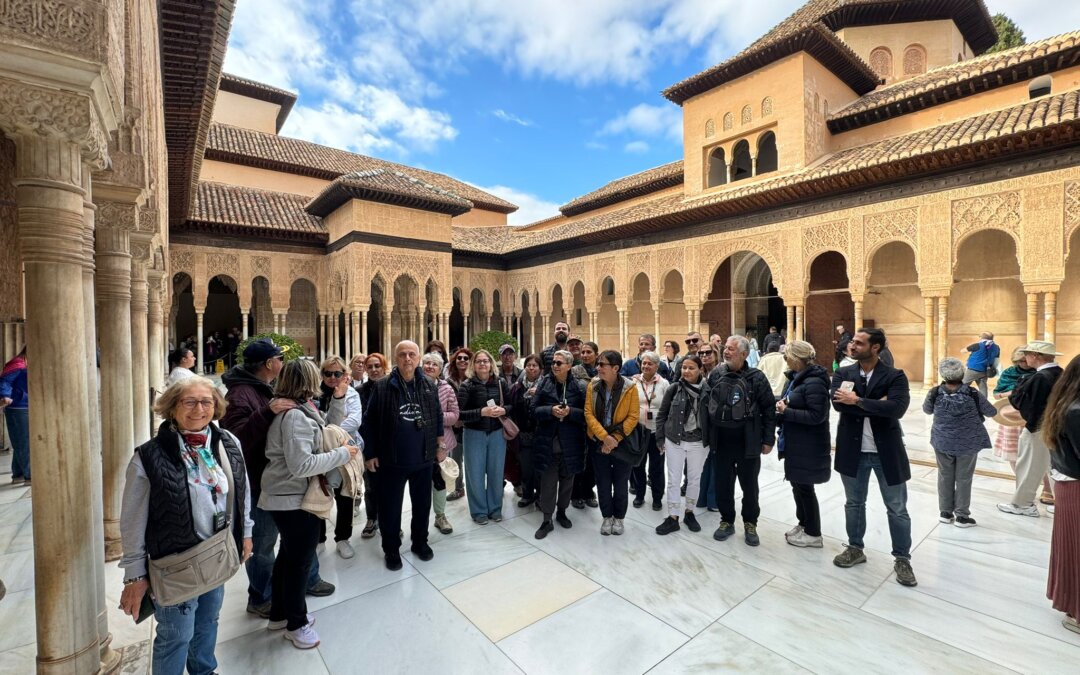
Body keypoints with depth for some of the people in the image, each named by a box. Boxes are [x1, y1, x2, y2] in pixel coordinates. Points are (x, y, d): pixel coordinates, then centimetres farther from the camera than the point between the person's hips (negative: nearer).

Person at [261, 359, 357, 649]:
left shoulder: (289, 411, 7)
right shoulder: (296, 416, -24)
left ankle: (279, 613, 41)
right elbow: (301, 465, -28)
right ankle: (296, 623, 26)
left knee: (289, 555, 24)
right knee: (299, 560, 7)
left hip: (286, 496, 10)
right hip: (295, 499, -10)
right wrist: (342, 454, -22)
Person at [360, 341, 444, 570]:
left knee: (422, 504, 17)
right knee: (390, 507, 11)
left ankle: (420, 542, 37)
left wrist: (440, 445, 9)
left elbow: (438, 417, 9)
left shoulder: (429, 386, 0)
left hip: (423, 459, 3)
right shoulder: (382, 387, -9)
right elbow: (369, 422, -6)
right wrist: (370, 454, -6)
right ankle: (391, 549, 31)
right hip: (391, 460, -2)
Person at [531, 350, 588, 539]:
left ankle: (561, 512, 37)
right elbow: (533, 408, -3)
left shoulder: (579, 387, -2)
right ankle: (547, 520, 16)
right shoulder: (543, 383, 1)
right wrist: (551, 410, -20)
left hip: (570, 443, 1)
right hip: (547, 442, 0)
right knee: (548, 482, 4)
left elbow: (586, 413, -2)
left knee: (567, 480, 16)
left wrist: (570, 411, -20)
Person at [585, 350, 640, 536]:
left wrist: (615, 438, -17)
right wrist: (604, 437, -19)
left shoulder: (630, 388, -12)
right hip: (599, 442, 2)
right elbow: (589, 413, -8)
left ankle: (618, 518, 31)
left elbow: (633, 417, -12)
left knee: (621, 484, 11)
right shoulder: (592, 386, -6)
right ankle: (607, 517, 32)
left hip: (622, 443, -2)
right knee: (603, 483, 12)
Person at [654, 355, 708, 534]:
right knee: (673, 480, 6)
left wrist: (711, 440, -2)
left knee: (694, 479, 14)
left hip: (698, 442, 0)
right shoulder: (674, 388, -7)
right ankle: (673, 518, 17)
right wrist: (660, 438, -1)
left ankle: (689, 513, 33)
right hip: (674, 441, 0)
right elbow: (661, 414, 0)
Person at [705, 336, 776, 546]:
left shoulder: (756, 377, -8)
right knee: (722, 485, 12)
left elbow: (769, 409, -5)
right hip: (721, 441, 3)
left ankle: (750, 524, 33)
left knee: (749, 486, 13)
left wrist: (768, 440, -6)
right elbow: (706, 403, 7)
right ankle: (727, 521, 31)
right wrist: (707, 433, 4)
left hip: (748, 442, -2)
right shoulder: (716, 374, 1)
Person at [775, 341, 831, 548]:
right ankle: (803, 523, 36)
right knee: (797, 484, 19)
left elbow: (817, 415, -25)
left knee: (804, 487, 4)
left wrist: (786, 412, -22)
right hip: (795, 443, 9)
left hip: (808, 446, -9)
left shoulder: (814, 382, -21)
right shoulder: (795, 377, 7)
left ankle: (813, 534, 21)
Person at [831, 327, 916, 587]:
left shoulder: (895, 376, -8)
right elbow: (838, 402, -18)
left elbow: (897, 408, -25)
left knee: (897, 509, 11)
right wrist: (877, 406, -21)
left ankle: (902, 558, 30)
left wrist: (858, 401, -22)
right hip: (853, 450, 2)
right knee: (854, 503, 17)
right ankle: (855, 548, 35)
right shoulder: (843, 373, -1)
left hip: (886, 452, -2)